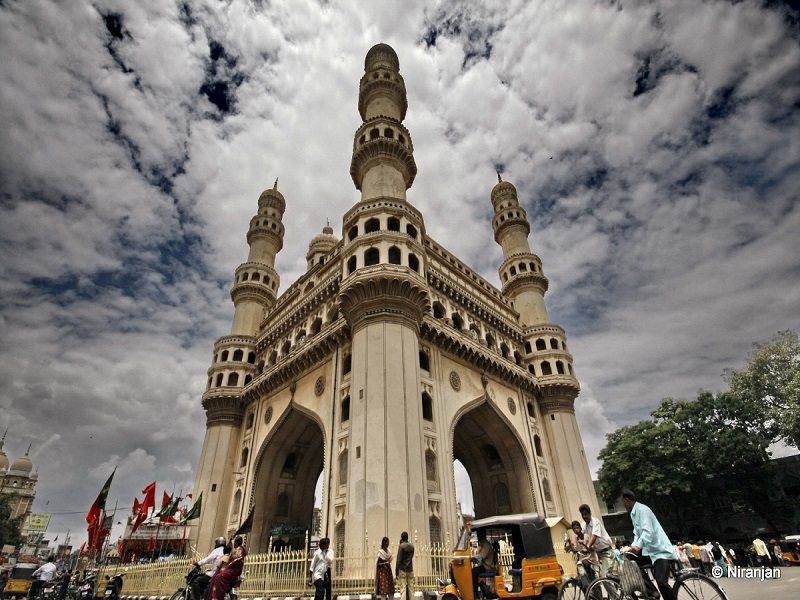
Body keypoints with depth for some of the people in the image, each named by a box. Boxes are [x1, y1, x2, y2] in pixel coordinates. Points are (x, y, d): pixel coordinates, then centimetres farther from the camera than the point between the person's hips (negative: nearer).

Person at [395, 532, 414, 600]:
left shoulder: (401, 546, -9)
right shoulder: (412, 546, 6)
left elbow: (399, 560, -13)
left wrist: (396, 573, -8)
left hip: (402, 570, -5)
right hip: (410, 570, 5)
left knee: (403, 589, -5)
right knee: (411, 589, 8)